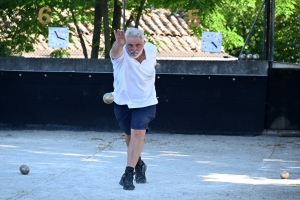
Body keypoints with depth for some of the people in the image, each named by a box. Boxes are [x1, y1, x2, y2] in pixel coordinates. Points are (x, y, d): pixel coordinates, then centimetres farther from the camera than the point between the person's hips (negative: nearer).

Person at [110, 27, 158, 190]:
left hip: (145, 102, 0)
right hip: (123, 102, 0)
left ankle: (128, 174, -18)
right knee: (130, 135, 15)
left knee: (138, 134, -16)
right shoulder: (121, 54, -25)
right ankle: (138, 165, 42)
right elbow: (116, 50, -53)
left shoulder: (151, 50, -15)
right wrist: (118, 43, -74)